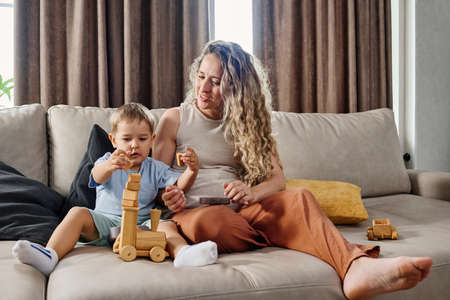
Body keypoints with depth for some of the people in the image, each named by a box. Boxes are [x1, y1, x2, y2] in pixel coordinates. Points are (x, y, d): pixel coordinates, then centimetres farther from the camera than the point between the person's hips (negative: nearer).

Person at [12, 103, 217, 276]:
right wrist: (109, 166, -43)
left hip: (141, 225, 0)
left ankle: (182, 253, -58)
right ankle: (50, 255, -39)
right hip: (104, 222, 1)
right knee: (77, 213, -24)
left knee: (167, 225, -28)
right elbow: (98, 176, -16)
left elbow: (179, 185, 0)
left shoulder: (155, 168, 14)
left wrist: (191, 170, -24)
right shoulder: (108, 161, 9)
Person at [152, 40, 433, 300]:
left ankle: (356, 266, -51)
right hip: (194, 211, -2)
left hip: (242, 211, 2)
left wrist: (252, 193, -18)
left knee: (299, 198, -28)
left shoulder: (248, 121, 15)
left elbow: (278, 178, 5)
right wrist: (168, 198, -17)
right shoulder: (175, 119, 9)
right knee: (210, 222, -40)